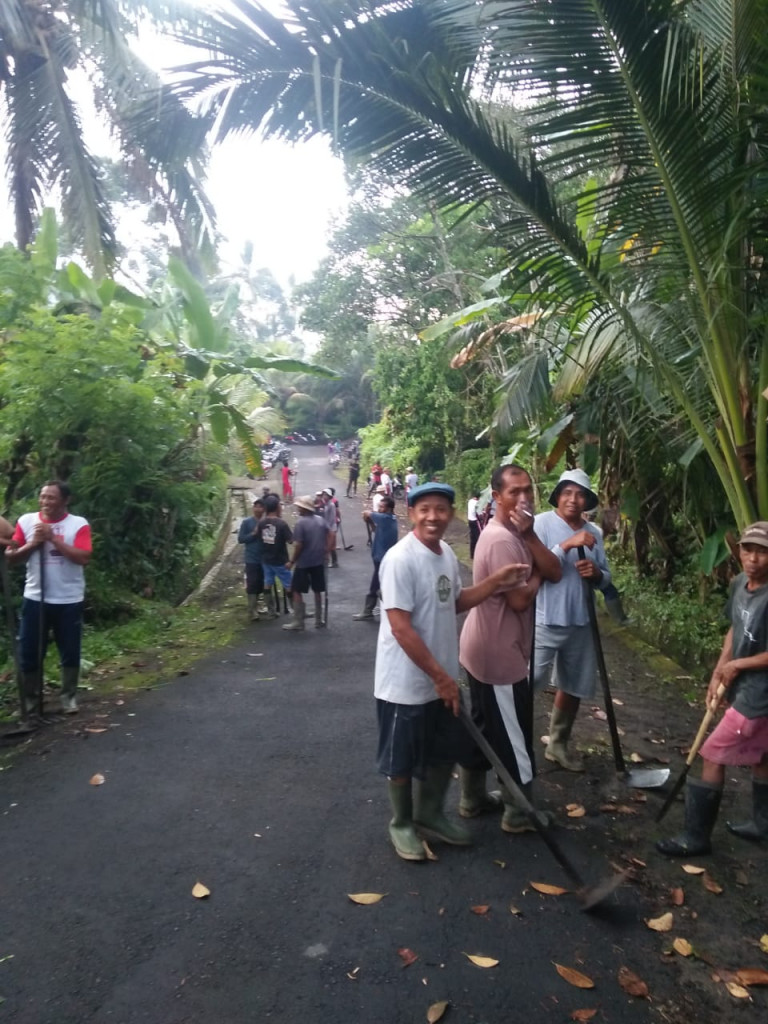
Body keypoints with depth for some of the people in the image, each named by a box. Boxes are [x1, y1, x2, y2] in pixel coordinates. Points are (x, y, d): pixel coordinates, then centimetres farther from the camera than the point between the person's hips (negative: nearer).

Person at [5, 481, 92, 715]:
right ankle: (31, 699, 25)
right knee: (29, 653, 8)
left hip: (69, 600, -2)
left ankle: (69, 697, 25)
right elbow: (10, 556, 3)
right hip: (35, 599, 2)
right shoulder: (26, 521, 2)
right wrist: (33, 543, -13)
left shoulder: (78, 524, -6)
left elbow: (83, 558, -18)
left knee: (70, 652, 9)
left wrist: (53, 538, -19)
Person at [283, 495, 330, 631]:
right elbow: (329, 536, 5)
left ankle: (298, 621, 3)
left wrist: (292, 561, -8)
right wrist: (325, 551, 13)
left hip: (303, 562, -6)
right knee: (318, 591, 12)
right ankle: (319, 620, 17)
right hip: (319, 561, 6)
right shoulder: (321, 520, 3)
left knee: (297, 591, 3)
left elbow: (298, 545, -17)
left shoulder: (301, 523, -15)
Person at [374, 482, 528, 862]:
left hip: (441, 679, 8)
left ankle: (429, 815, 41)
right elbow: (400, 627, -25)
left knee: (445, 751, 21)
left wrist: (495, 581, 0)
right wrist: (440, 677, -21)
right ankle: (402, 824, 33)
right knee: (403, 759, 11)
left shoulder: (447, 554, 3)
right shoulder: (400, 559, -23)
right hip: (407, 683, -8)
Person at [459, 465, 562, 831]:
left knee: (484, 726, 20)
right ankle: (519, 813, 21)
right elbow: (520, 599, -25)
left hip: (483, 649, 10)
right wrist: (537, 575, -6)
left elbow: (555, 573, 0)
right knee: (515, 735, 5)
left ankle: (472, 797, 34)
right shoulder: (502, 540, -22)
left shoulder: (516, 533, 10)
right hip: (499, 653, -10)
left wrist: (530, 536, -14)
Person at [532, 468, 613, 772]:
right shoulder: (542, 523, -8)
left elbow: (605, 579, 12)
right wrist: (567, 545, -27)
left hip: (580, 623, 6)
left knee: (573, 687, 17)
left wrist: (596, 573, -11)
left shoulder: (593, 533, 8)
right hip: (544, 621, -6)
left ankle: (558, 744, 34)